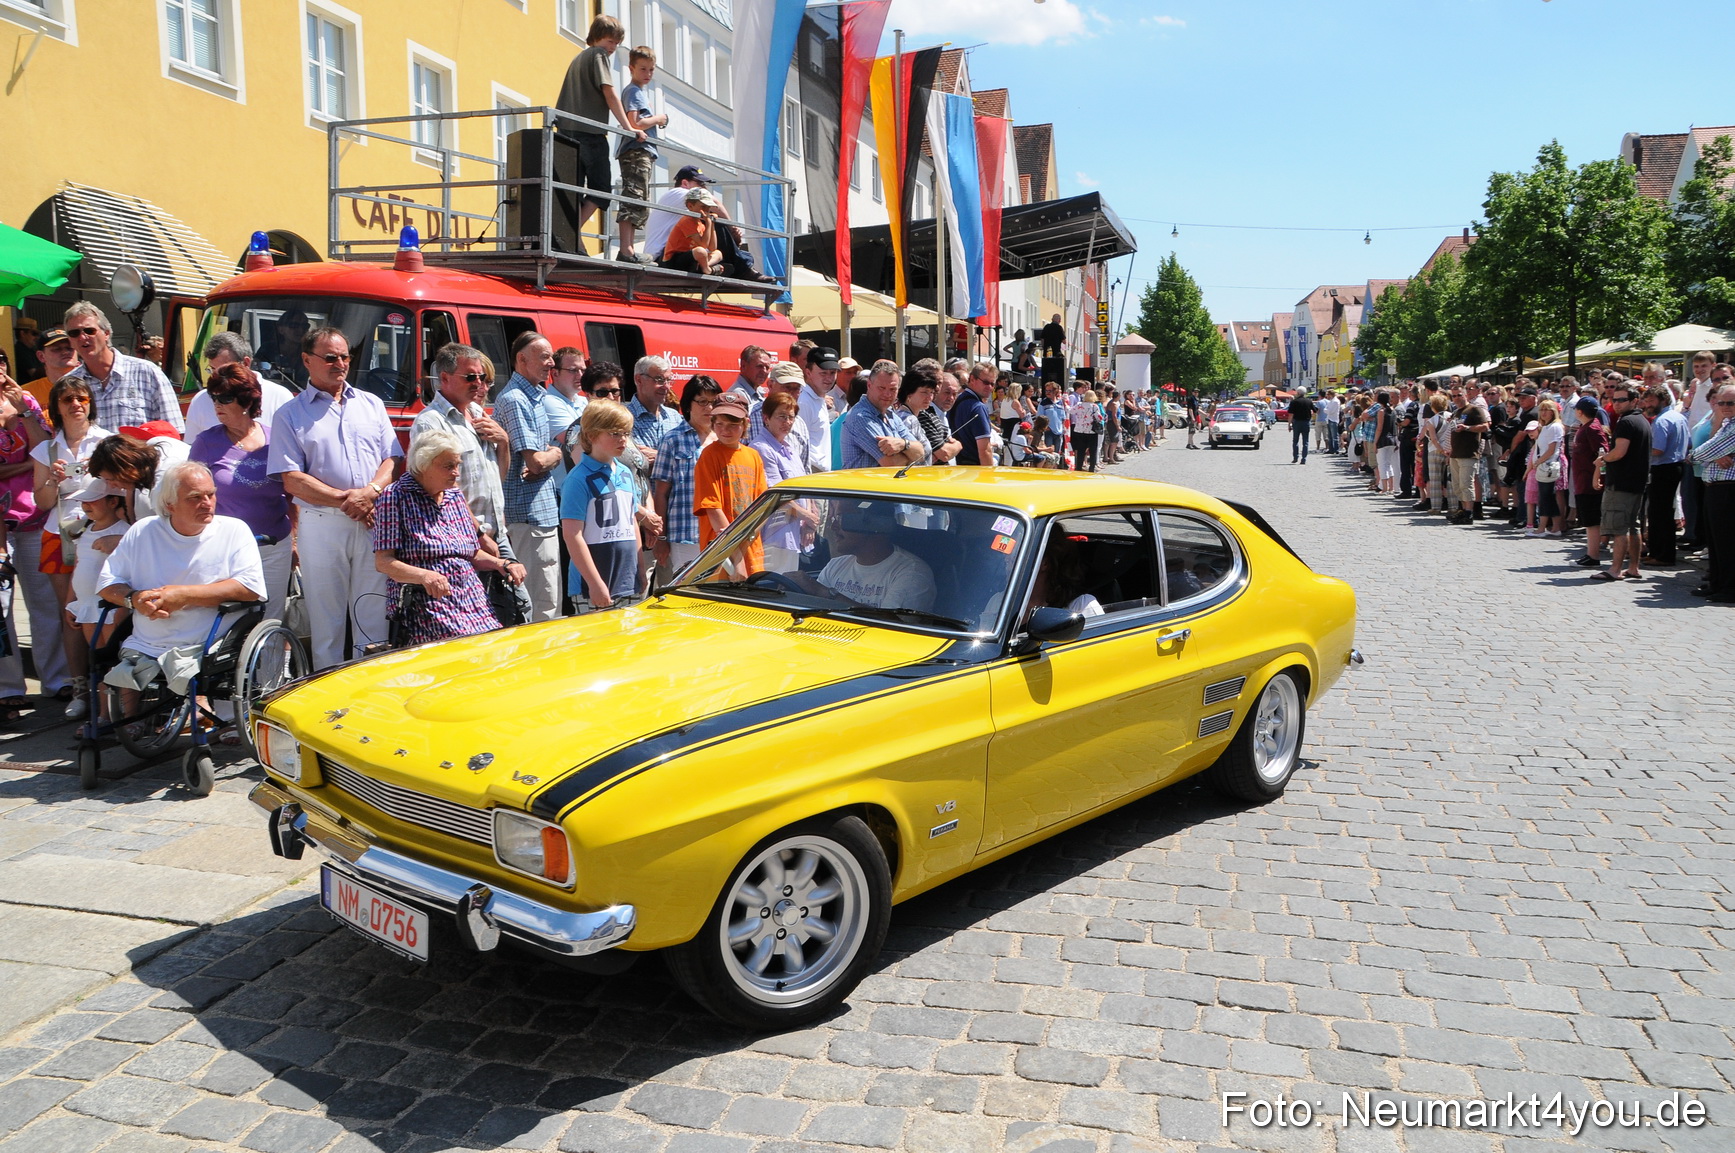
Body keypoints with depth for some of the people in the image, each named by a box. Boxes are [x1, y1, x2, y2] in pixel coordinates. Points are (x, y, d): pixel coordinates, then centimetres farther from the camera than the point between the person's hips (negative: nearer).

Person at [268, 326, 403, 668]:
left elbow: (392, 458, 9)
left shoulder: (371, 404, 15)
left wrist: (370, 492, -10)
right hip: (321, 525, -2)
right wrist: (344, 499, -13)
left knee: (373, 615, 4)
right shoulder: (291, 415, 5)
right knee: (326, 620, 4)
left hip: (373, 523, 2)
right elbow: (292, 480, -4)